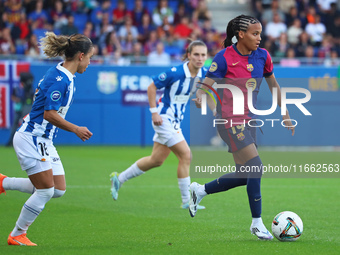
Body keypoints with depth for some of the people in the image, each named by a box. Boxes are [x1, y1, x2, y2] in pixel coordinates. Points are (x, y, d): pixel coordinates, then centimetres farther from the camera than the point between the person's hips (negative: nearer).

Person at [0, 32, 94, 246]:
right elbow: (50, 114, -24)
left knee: (59, 190, 7)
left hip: (44, 141, 10)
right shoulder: (60, 79, -21)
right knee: (46, 191, -7)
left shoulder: (65, 76, 9)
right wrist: (76, 129, -16)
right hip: (31, 139, -10)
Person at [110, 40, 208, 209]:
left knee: (156, 160, 18)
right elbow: (152, 87, -14)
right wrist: (154, 112, -17)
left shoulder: (204, 74, -4)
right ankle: (186, 201, -4)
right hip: (164, 118, -8)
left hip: (175, 120, 8)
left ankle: (119, 179, 35)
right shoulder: (175, 73, -23)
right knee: (185, 155, -14)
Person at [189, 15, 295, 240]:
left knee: (244, 176, 7)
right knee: (255, 166, -17)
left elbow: (273, 84, 19)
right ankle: (257, 223, -6)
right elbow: (205, 86, -13)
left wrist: (285, 114, 21)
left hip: (249, 120, 7)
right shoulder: (224, 58, -12)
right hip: (230, 120, -7)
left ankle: (200, 190, 29)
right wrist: (201, 99, -33)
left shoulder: (262, 56, 5)